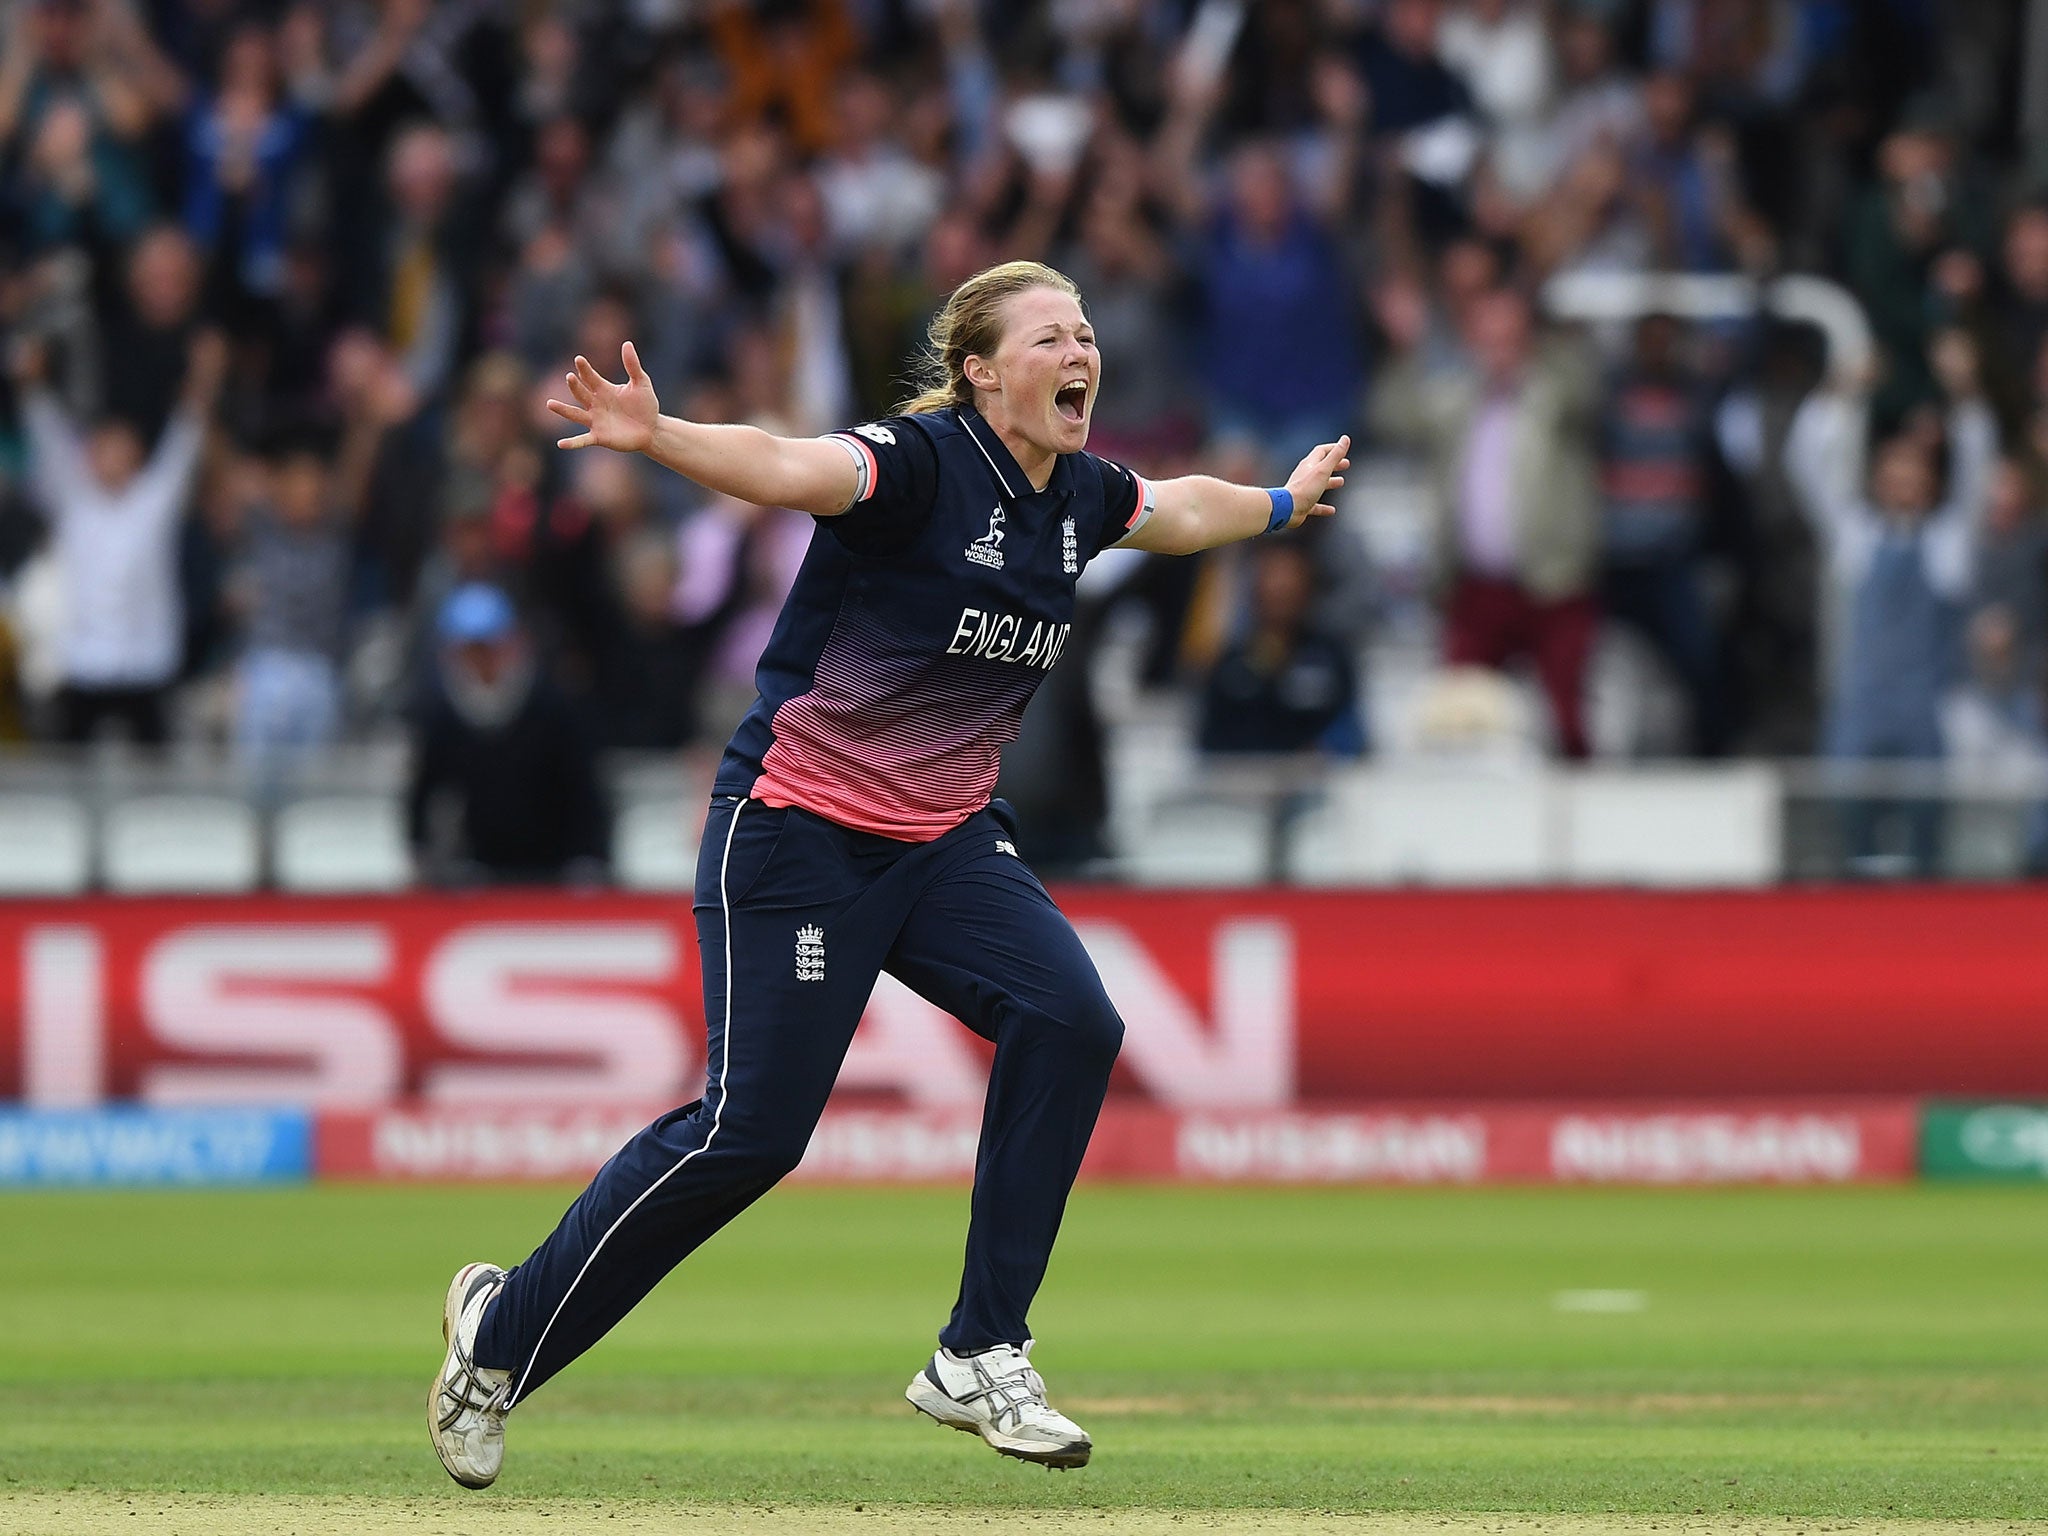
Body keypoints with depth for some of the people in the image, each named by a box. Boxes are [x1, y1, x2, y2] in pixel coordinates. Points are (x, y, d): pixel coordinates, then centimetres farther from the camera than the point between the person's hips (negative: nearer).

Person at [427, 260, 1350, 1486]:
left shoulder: (1082, 494, 6)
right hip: (801, 831, -7)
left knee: (1070, 1023, -17)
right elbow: (783, 468, -37)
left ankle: (982, 1360, -8)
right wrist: (658, 438, -55)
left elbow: (1176, 512, 30)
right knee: (750, 1130, -10)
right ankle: (504, 1329, 10)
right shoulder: (923, 462, -17)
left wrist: (1285, 503, 46)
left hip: (947, 843, 7)